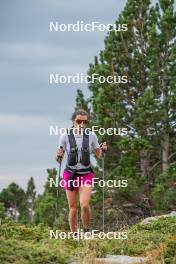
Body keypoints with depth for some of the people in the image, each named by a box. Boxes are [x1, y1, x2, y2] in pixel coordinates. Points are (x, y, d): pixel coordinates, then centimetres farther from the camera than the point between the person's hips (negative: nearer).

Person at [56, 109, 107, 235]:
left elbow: (98, 155, 10)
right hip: (70, 174, 0)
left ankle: (87, 232, 3)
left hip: (86, 174, 0)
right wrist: (59, 155, -19)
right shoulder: (65, 136, -6)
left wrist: (103, 150, -11)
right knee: (73, 208, 2)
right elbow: (60, 155, 4)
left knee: (84, 205, -17)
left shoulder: (91, 136, -3)